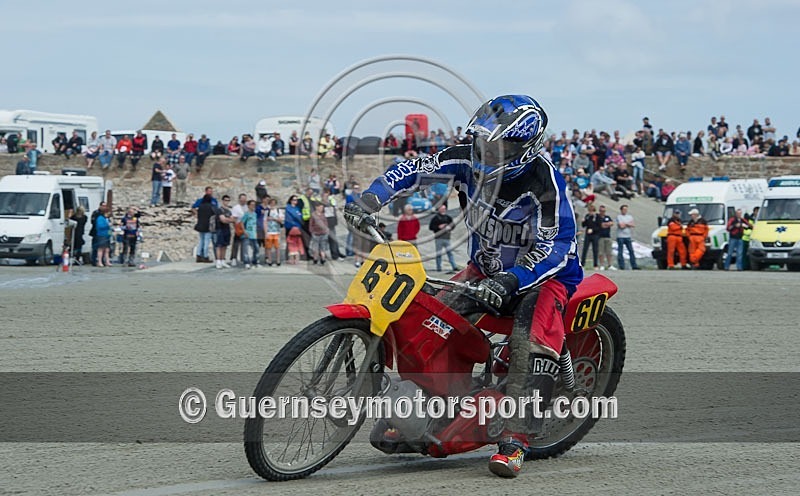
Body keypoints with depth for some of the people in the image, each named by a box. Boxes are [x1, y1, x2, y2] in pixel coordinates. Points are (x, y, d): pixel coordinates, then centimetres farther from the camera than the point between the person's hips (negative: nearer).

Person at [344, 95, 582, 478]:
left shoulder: (543, 181, -28)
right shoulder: (469, 159, -11)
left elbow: (556, 247, -32)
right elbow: (414, 168, -8)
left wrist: (509, 280, -45)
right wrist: (370, 200, -23)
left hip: (546, 273, -6)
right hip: (485, 269, 6)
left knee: (533, 340, -32)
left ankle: (515, 438, -31)